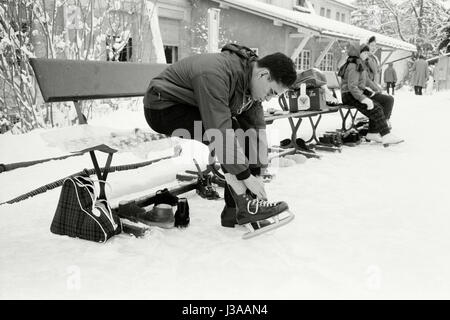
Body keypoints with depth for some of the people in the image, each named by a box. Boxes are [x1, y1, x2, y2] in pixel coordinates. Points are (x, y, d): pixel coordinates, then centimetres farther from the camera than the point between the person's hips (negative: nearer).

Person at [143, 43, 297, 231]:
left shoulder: (252, 81, -6)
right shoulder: (215, 75, -34)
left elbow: (257, 129, -4)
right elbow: (221, 132, -37)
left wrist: (256, 174, -10)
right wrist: (246, 176, -31)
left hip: (194, 109, 9)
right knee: (232, 133, -26)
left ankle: (234, 209, -2)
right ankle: (245, 207, -21)